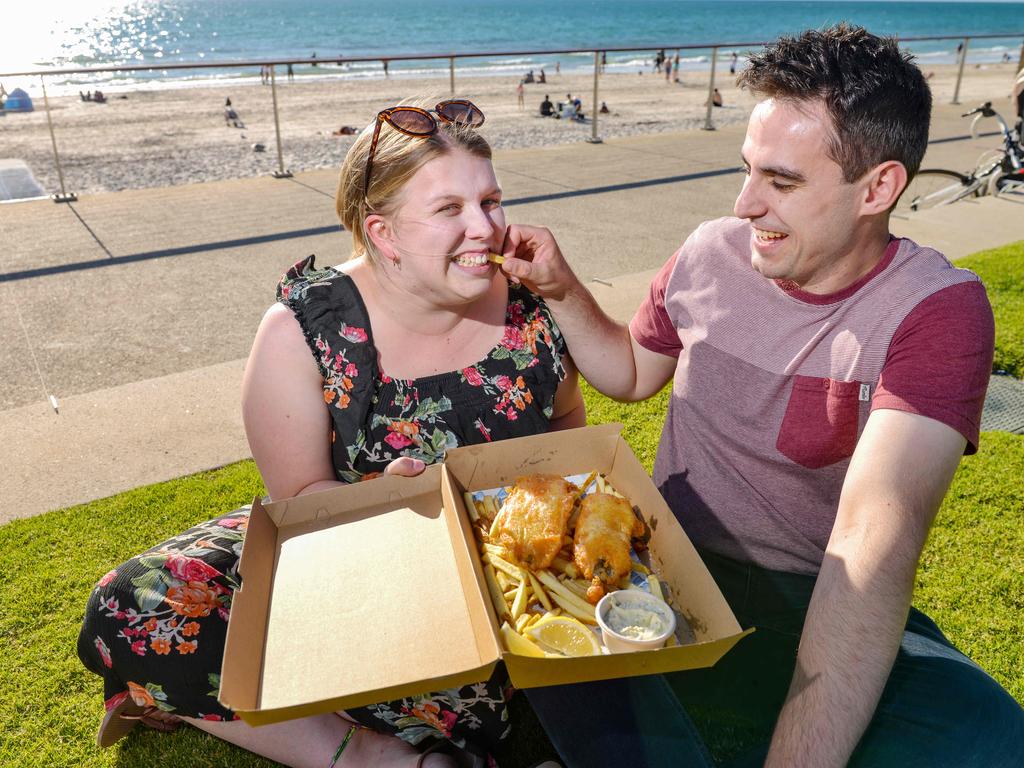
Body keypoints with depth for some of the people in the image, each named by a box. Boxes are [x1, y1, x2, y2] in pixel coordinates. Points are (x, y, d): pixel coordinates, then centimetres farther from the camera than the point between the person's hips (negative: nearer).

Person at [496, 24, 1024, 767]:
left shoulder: (938, 307, -14)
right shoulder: (710, 252, -2)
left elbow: (876, 538, -28)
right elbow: (632, 372, 17)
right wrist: (561, 290, 0)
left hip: (822, 605, -1)